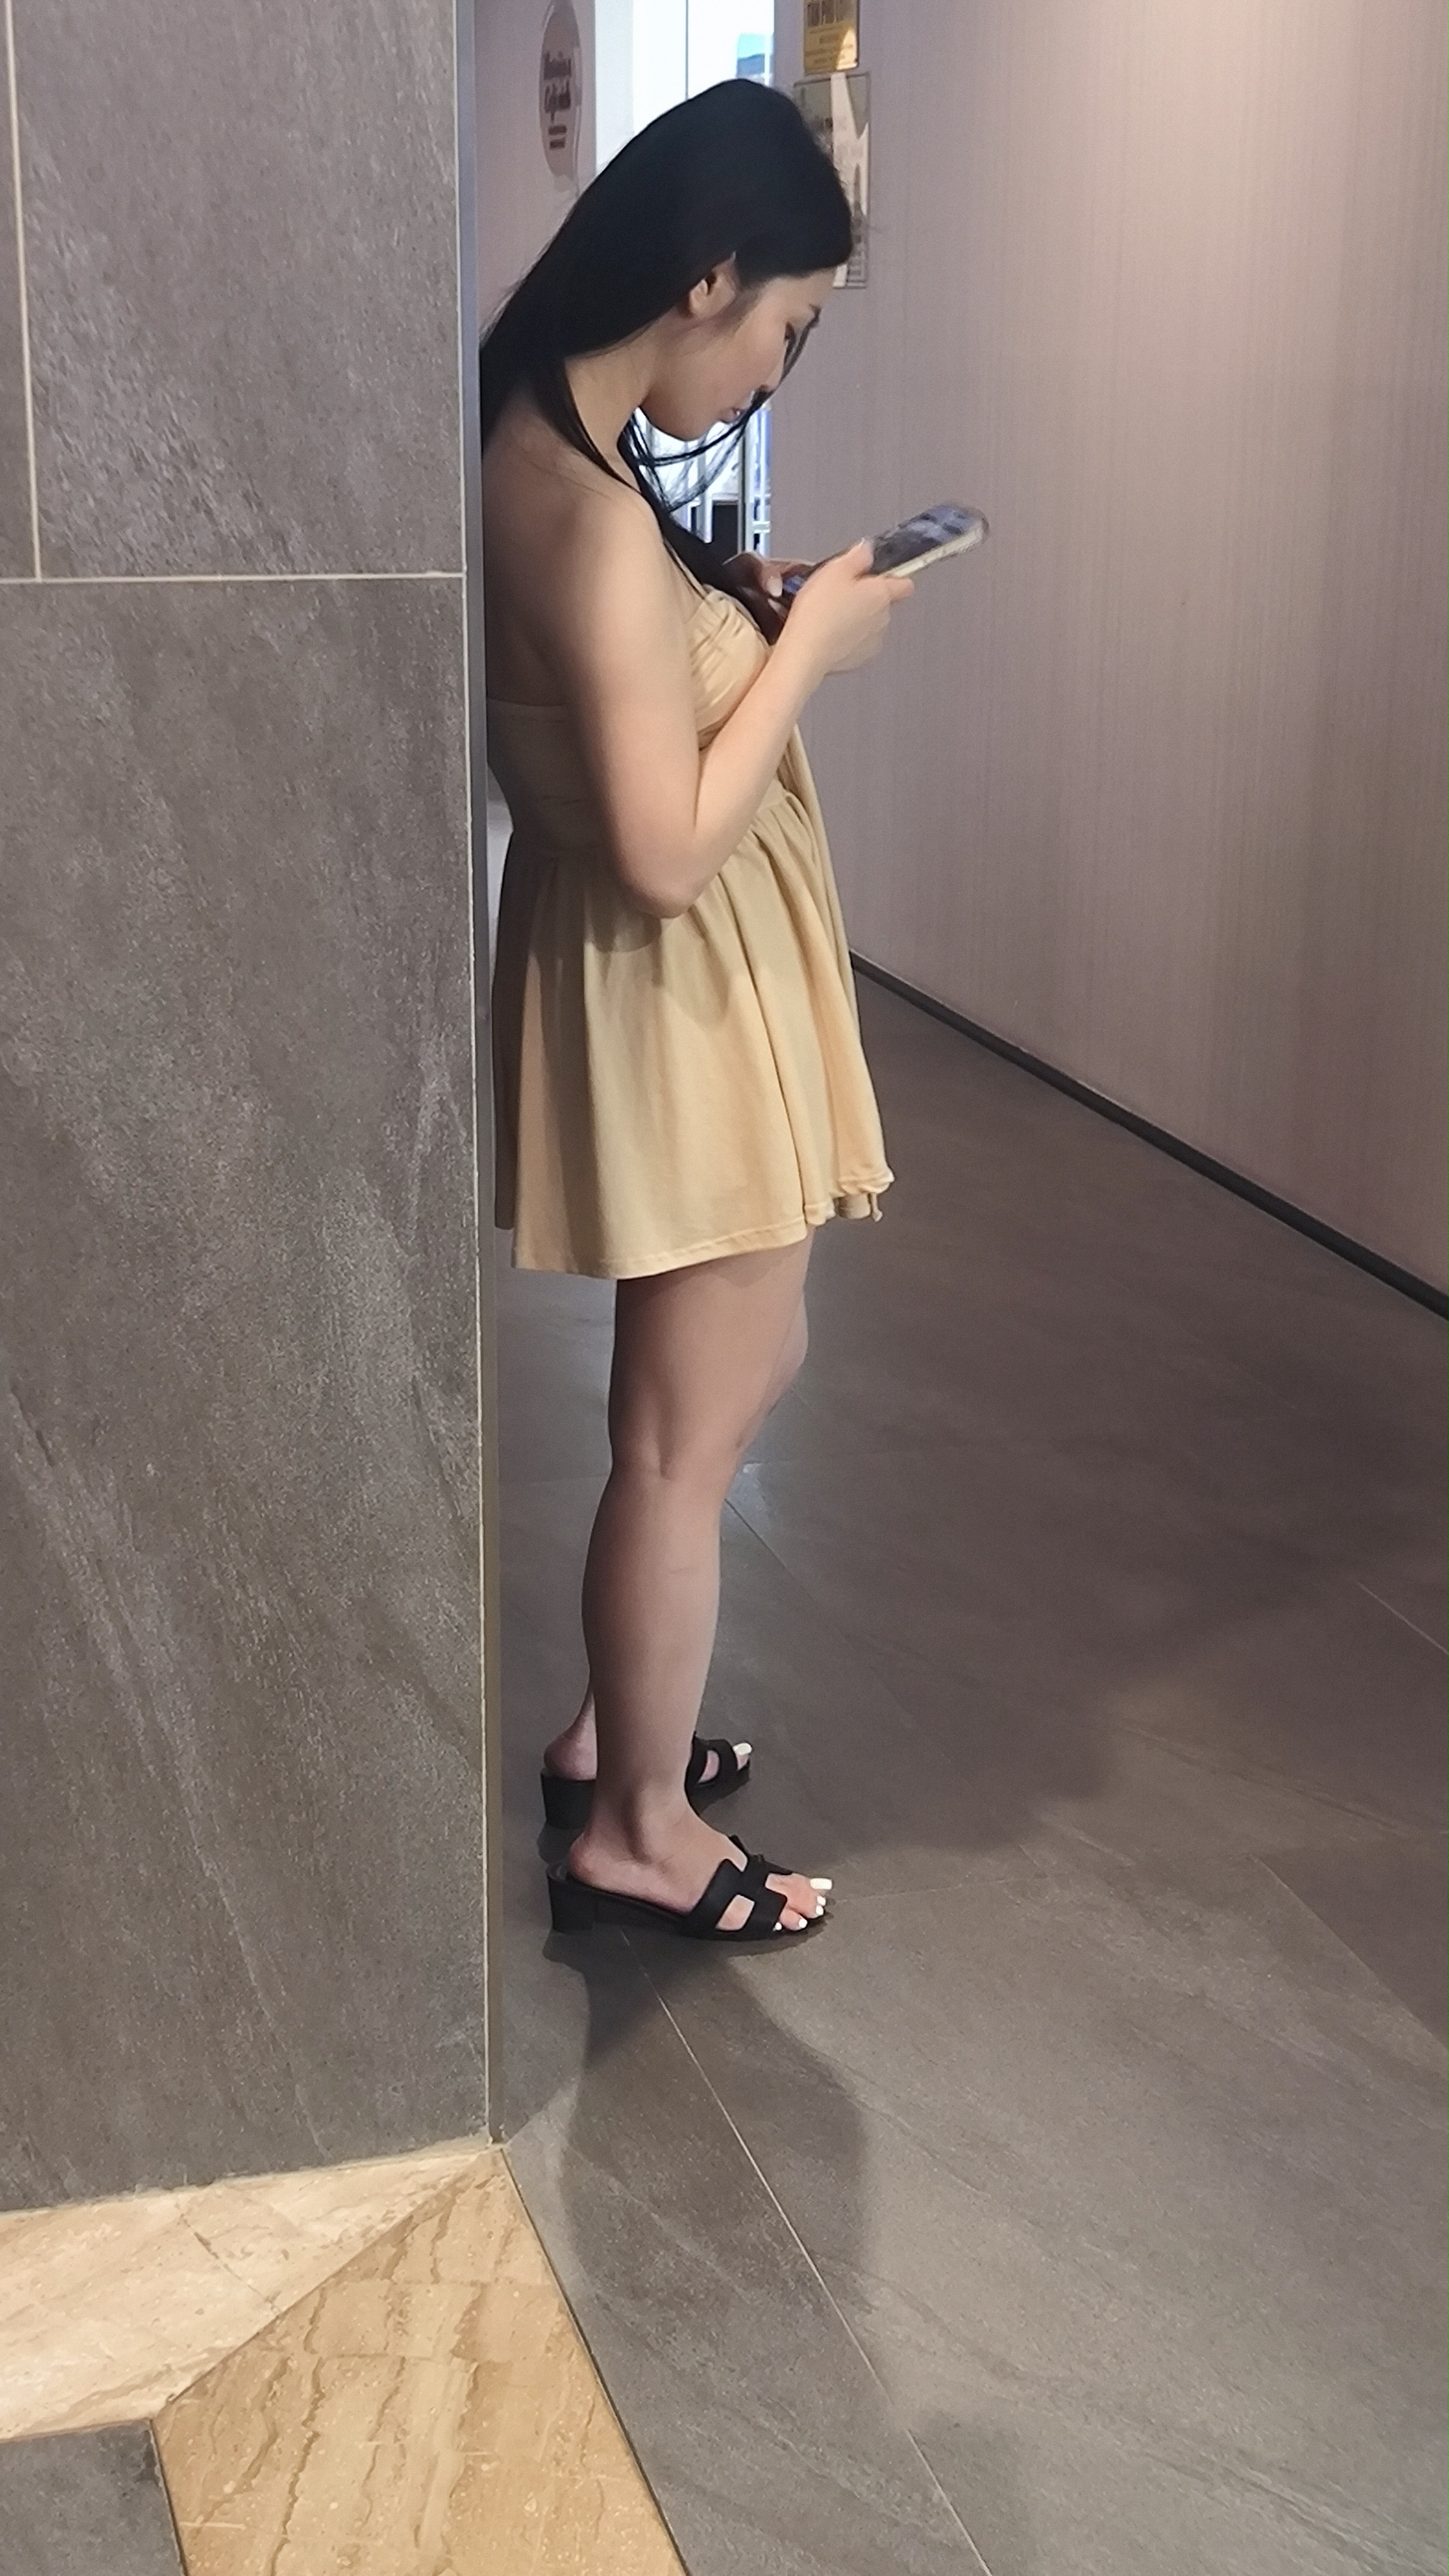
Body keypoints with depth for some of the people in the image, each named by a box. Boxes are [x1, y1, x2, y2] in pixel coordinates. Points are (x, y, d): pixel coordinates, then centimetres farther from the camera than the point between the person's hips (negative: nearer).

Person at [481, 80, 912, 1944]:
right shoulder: (593, 513, -26)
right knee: (687, 1432, 5)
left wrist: (748, 611, 7)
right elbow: (669, 848, -26)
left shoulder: (543, 447, 4)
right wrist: (809, 643, -17)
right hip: (674, 999, -10)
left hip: (683, 989, 10)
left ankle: (613, 1731, 37)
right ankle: (638, 1833, 22)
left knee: (738, 1375, 23)